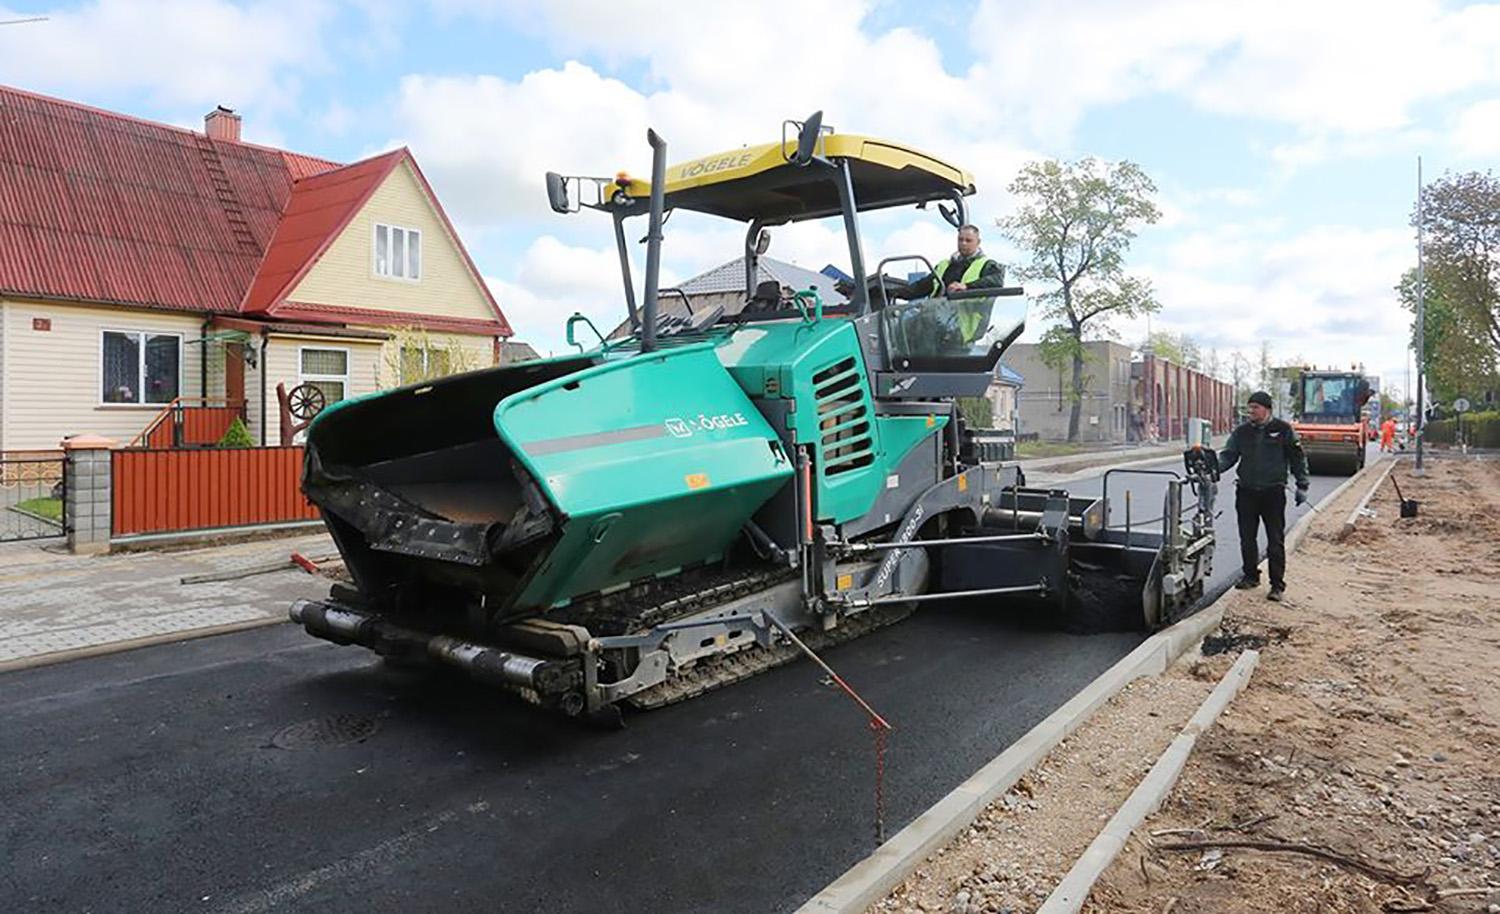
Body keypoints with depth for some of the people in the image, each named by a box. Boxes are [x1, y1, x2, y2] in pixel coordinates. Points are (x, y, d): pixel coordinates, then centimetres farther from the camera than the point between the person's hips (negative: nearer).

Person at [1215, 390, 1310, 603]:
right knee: (1247, 539, 9)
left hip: (1273, 492, -3)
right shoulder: (1242, 431, 7)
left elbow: (1297, 457, 5)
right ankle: (1251, 576, 25)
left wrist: (1302, 485, 3)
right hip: (1246, 492, 3)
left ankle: (1277, 585, 5)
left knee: (1275, 541, -1)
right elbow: (1228, 455, 6)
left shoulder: (1282, 429, 0)